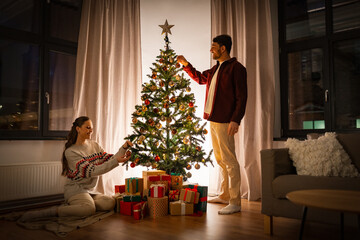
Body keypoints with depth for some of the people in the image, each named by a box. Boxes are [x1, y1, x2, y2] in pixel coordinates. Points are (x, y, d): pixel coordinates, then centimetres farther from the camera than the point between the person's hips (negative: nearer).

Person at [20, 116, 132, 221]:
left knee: (110, 203, -22)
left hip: (93, 190, 7)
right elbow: (91, 171, -21)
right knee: (89, 209, -36)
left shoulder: (94, 145, 10)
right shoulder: (70, 152, -12)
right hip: (76, 189, -7)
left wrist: (123, 148, -10)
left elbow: (110, 159, 6)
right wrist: (116, 161, -26)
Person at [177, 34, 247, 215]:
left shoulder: (236, 67, -8)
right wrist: (185, 65, 27)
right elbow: (200, 78, 36)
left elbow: (241, 96, -15)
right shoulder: (216, 68, 19)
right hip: (213, 119, 9)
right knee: (220, 159, 15)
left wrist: (235, 120, -23)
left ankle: (235, 202, -1)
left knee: (229, 160, -7)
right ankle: (224, 195, 26)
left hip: (225, 121, -9)